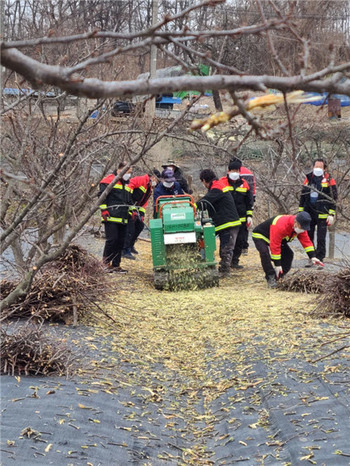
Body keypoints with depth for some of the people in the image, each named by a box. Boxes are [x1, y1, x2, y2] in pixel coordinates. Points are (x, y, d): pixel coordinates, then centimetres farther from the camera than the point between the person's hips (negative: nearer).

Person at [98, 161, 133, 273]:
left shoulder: (127, 184, 22)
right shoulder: (109, 180, -2)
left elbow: (129, 201, 31)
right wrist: (104, 210, -15)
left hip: (123, 218, 7)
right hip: (111, 218, -7)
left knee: (120, 242, 5)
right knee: (112, 239, -13)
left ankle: (116, 265, 11)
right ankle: (106, 262, 1)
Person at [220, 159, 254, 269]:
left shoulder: (244, 184, 10)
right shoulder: (222, 183, 2)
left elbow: (249, 202, 15)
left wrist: (249, 216, 8)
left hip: (241, 219, 3)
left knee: (240, 241, 4)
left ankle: (234, 261, 16)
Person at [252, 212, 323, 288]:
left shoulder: (301, 227, -17)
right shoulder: (280, 226, -43)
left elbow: (306, 241, -12)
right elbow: (275, 246, -40)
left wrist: (313, 257, -23)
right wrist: (277, 265, -36)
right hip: (260, 235, -8)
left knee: (288, 254, -4)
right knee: (264, 253, -35)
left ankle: (276, 278, 3)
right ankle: (270, 277, -24)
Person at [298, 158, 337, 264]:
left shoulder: (329, 181, -2)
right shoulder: (308, 179, 10)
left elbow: (333, 199, -3)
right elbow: (302, 196, 16)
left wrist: (331, 215, -9)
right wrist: (300, 212, 11)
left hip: (322, 215, -5)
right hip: (309, 214, 5)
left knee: (321, 239, -4)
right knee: (308, 237, 9)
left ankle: (319, 260, 1)